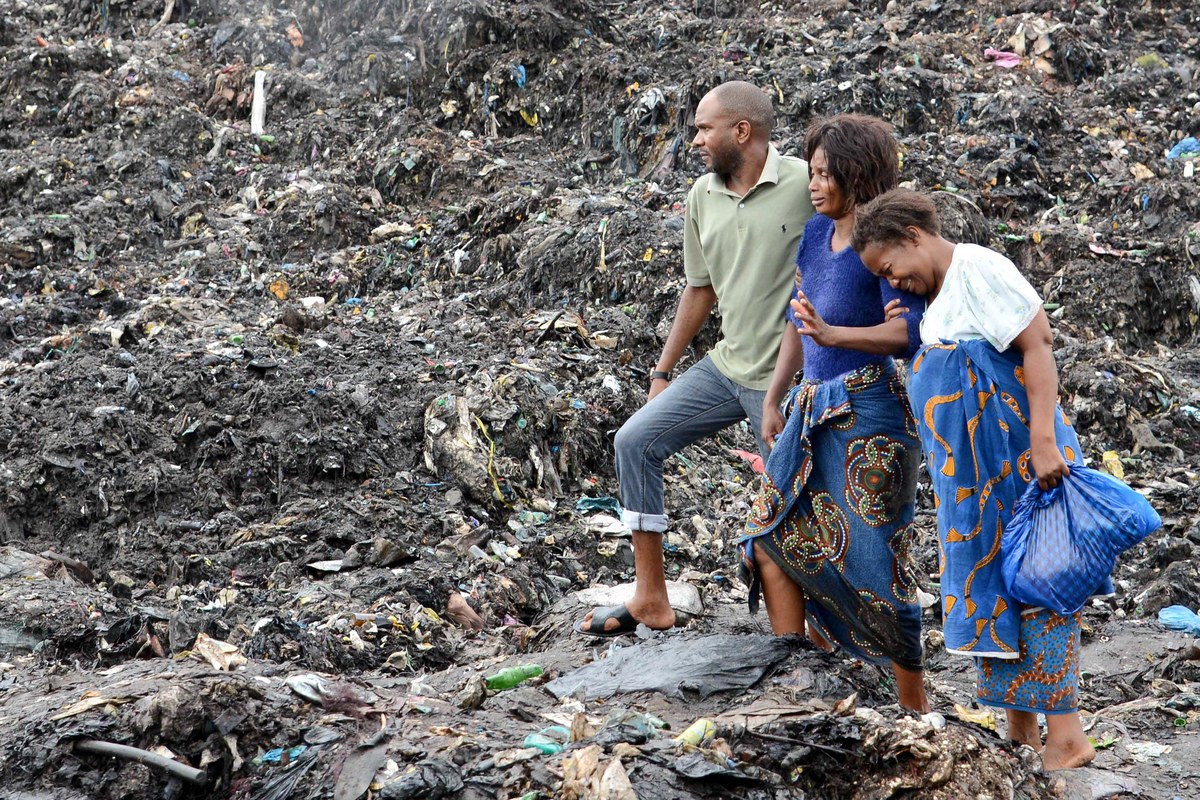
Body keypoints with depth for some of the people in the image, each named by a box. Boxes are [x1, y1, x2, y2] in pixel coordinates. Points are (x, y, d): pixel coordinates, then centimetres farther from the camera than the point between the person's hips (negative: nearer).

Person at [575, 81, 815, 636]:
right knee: (636, 441, 2)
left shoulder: (804, 184, -14)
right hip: (727, 366, 7)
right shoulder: (703, 196, 7)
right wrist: (664, 371, 19)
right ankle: (651, 601, 9)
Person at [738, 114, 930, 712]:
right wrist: (773, 399, 20)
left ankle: (914, 708, 10)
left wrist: (831, 334, -34)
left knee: (872, 563, -4)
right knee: (772, 541, 9)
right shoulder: (816, 234, 9)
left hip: (868, 416, -8)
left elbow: (907, 331, -24)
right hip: (813, 409, 8)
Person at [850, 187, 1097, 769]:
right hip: (974, 477, 9)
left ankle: (1065, 736, -9)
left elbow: (1037, 342, -19)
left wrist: (1044, 440, -25)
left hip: (1018, 460, -9)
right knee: (990, 584, 9)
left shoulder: (977, 266, -10)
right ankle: (1019, 731, 15)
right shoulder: (937, 297, 17)